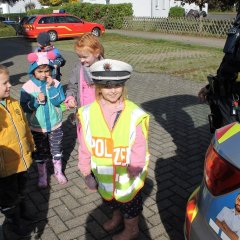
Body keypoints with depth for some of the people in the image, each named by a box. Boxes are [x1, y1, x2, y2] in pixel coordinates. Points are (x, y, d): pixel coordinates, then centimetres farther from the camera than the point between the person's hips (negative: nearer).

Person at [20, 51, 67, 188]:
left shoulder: (55, 84, -10)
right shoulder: (27, 87, -12)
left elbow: (58, 101, -19)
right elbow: (25, 107, -12)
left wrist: (51, 87, -26)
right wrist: (37, 101, -27)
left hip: (55, 125, 1)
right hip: (37, 127, 0)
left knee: (57, 150, 16)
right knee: (40, 153, 15)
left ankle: (58, 171, 38)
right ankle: (42, 175, 35)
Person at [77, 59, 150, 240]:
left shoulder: (134, 115, -25)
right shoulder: (88, 113, -16)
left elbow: (139, 150, -19)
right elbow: (85, 147, -7)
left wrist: (131, 173, -22)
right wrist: (87, 174, -2)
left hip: (128, 177, -4)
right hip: (103, 175, 4)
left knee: (129, 203, 23)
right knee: (110, 200, 32)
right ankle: (117, 217, 64)